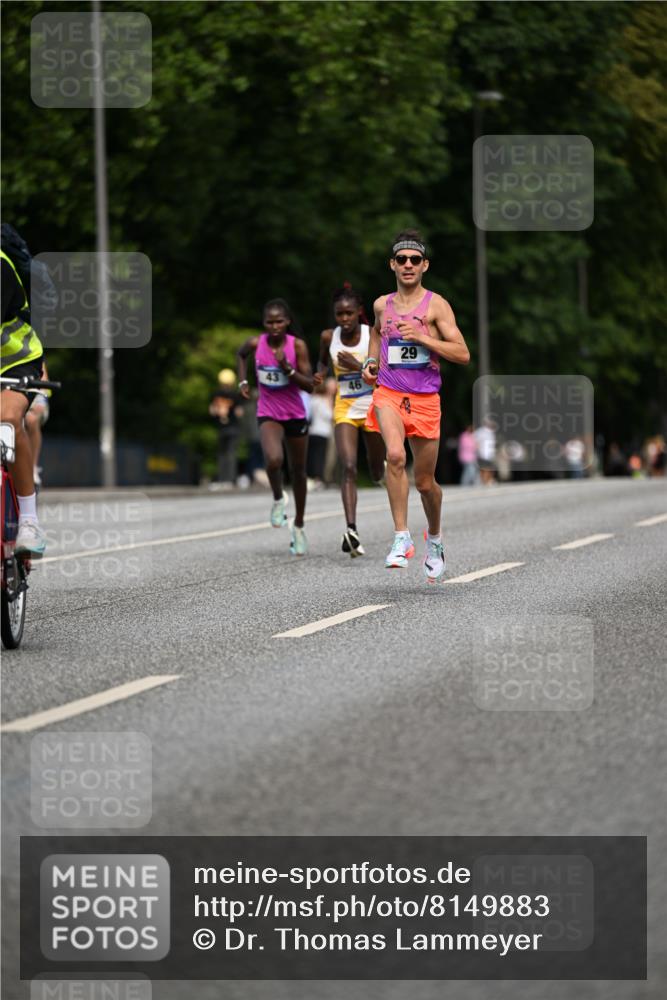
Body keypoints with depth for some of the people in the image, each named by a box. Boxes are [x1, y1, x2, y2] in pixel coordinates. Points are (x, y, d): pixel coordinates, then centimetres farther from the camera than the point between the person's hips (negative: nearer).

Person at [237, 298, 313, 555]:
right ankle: (278, 499, 3)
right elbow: (241, 354, 17)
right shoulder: (256, 343, -9)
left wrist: (287, 368, -26)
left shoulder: (297, 346, -13)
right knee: (273, 460, -29)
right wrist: (243, 381, 5)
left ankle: (298, 526, 32)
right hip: (268, 415, -1)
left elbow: (309, 386, -13)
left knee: (298, 471, 13)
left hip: (296, 415, 1)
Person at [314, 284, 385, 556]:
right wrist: (320, 374, -3)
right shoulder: (329, 337, -3)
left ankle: (381, 470, 56)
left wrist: (358, 366, -25)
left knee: (377, 472, 15)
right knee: (348, 468, -19)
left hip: (374, 408, -1)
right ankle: (351, 529, -29)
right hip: (345, 409, 1)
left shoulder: (374, 335, -11)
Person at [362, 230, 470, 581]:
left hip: (425, 398, -1)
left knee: (425, 482, 8)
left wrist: (422, 338, -18)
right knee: (395, 456, -28)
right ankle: (401, 538, -25)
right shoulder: (382, 305, 8)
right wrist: (371, 361, 11)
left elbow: (462, 354, -8)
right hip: (388, 394, 1)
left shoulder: (436, 305, -3)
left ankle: (434, 539, 37)